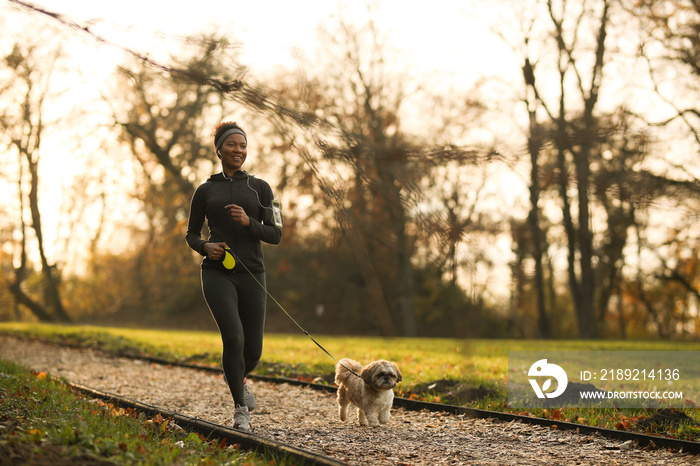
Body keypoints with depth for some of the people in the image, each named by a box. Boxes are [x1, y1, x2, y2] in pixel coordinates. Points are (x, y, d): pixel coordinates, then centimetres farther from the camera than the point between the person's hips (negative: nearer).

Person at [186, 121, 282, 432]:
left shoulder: (260, 188, 8)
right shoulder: (205, 191, 8)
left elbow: (275, 235, 3)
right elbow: (191, 234, 15)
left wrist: (248, 222, -15)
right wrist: (205, 247, -7)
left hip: (252, 275, 2)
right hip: (217, 274, -2)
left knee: (253, 350, 2)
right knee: (233, 337, -22)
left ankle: (237, 377, 39)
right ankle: (241, 409, -8)